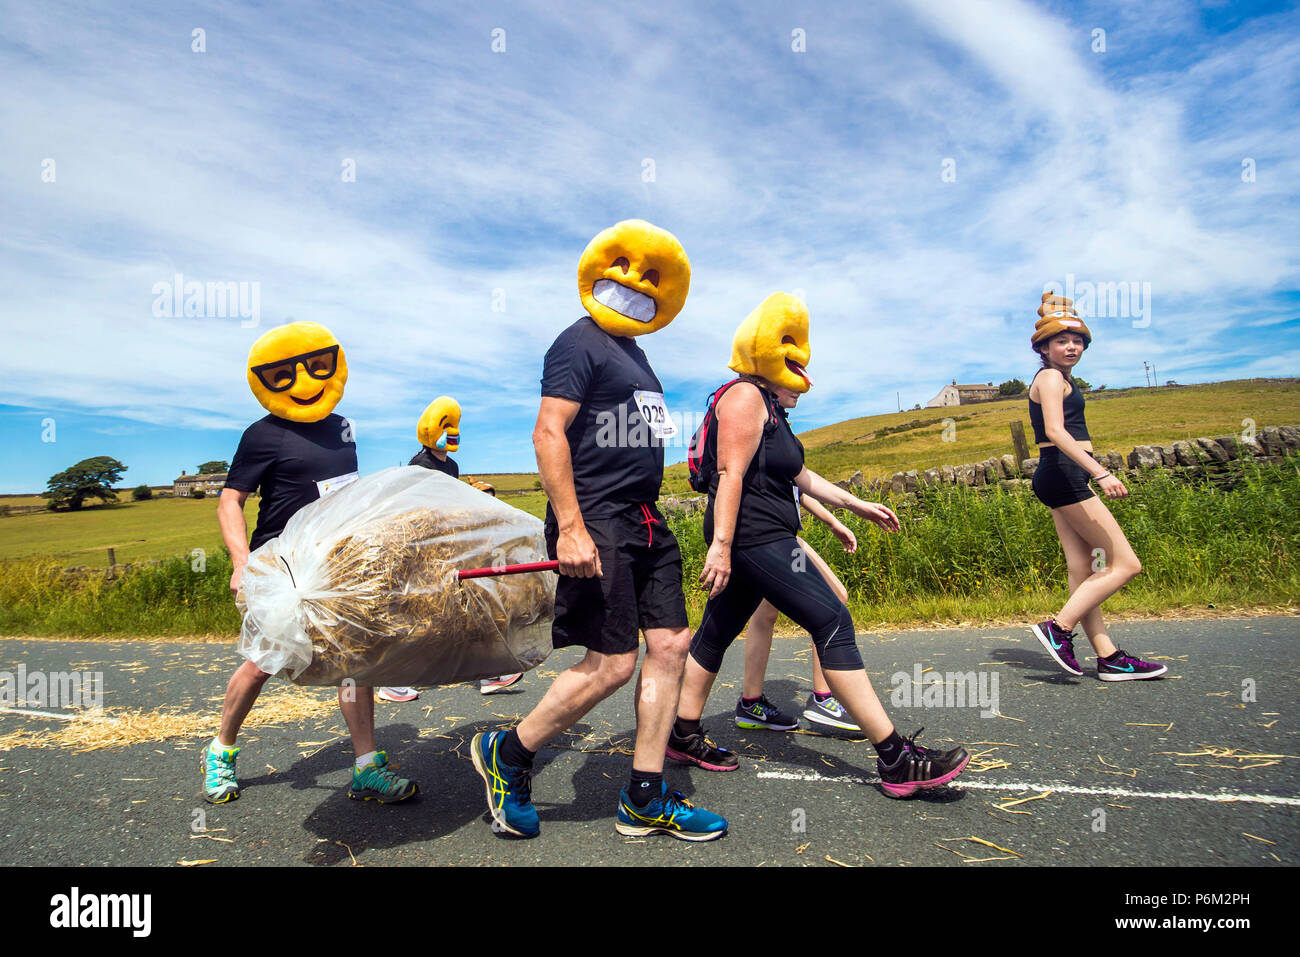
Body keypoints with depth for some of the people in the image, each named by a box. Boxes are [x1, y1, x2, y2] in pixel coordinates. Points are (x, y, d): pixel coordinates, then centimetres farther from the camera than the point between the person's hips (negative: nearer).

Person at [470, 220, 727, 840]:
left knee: (669, 646, 5)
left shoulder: (634, 353, 22)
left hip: (646, 522, 9)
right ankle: (506, 756, 14)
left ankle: (645, 799, 15)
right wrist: (570, 526, -24)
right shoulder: (580, 343, -6)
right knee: (611, 664, -8)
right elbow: (548, 433, -16)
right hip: (595, 522, -9)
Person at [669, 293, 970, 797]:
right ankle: (895, 759, -11)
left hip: (762, 539, 11)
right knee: (833, 623, -13)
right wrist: (721, 544, -25)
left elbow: (800, 475, 27)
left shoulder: (771, 409, 23)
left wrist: (857, 504, 26)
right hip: (753, 537, -11)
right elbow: (731, 474, -19)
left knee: (717, 632, 15)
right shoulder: (746, 396, -9)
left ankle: (684, 733, 28)